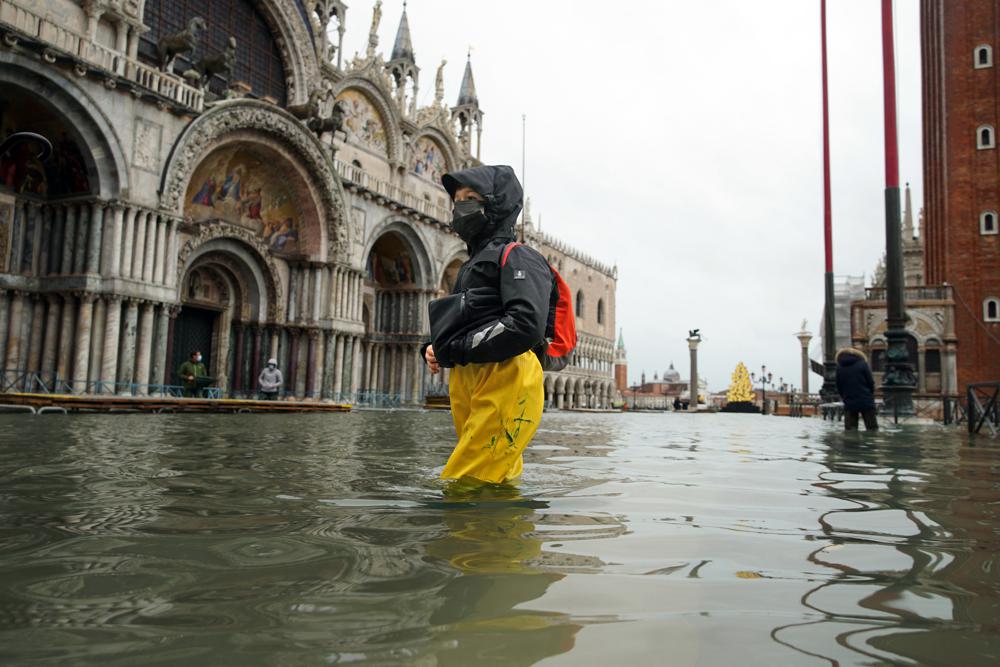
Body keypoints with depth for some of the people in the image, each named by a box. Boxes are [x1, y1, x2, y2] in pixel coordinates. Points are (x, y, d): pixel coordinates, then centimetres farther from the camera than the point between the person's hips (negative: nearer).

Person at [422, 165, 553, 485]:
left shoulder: (516, 256, -3)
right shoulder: (474, 263, 26)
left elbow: (526, 326, -20)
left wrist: (454, 350, -13)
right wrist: (435, 349, 7)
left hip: (504, 384, -9)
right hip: (466, 384, 9)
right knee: (498, 487, 15)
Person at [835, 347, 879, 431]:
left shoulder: (839, 367, 5)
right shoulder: (862, 364, -1)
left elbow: (838, 387, 8)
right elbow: (871, 383, -1)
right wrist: (871, 395, 14)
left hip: (849, 403, 2)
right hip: (866, 402, -1)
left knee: (850, 430, 4)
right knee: (872, 428, 6)